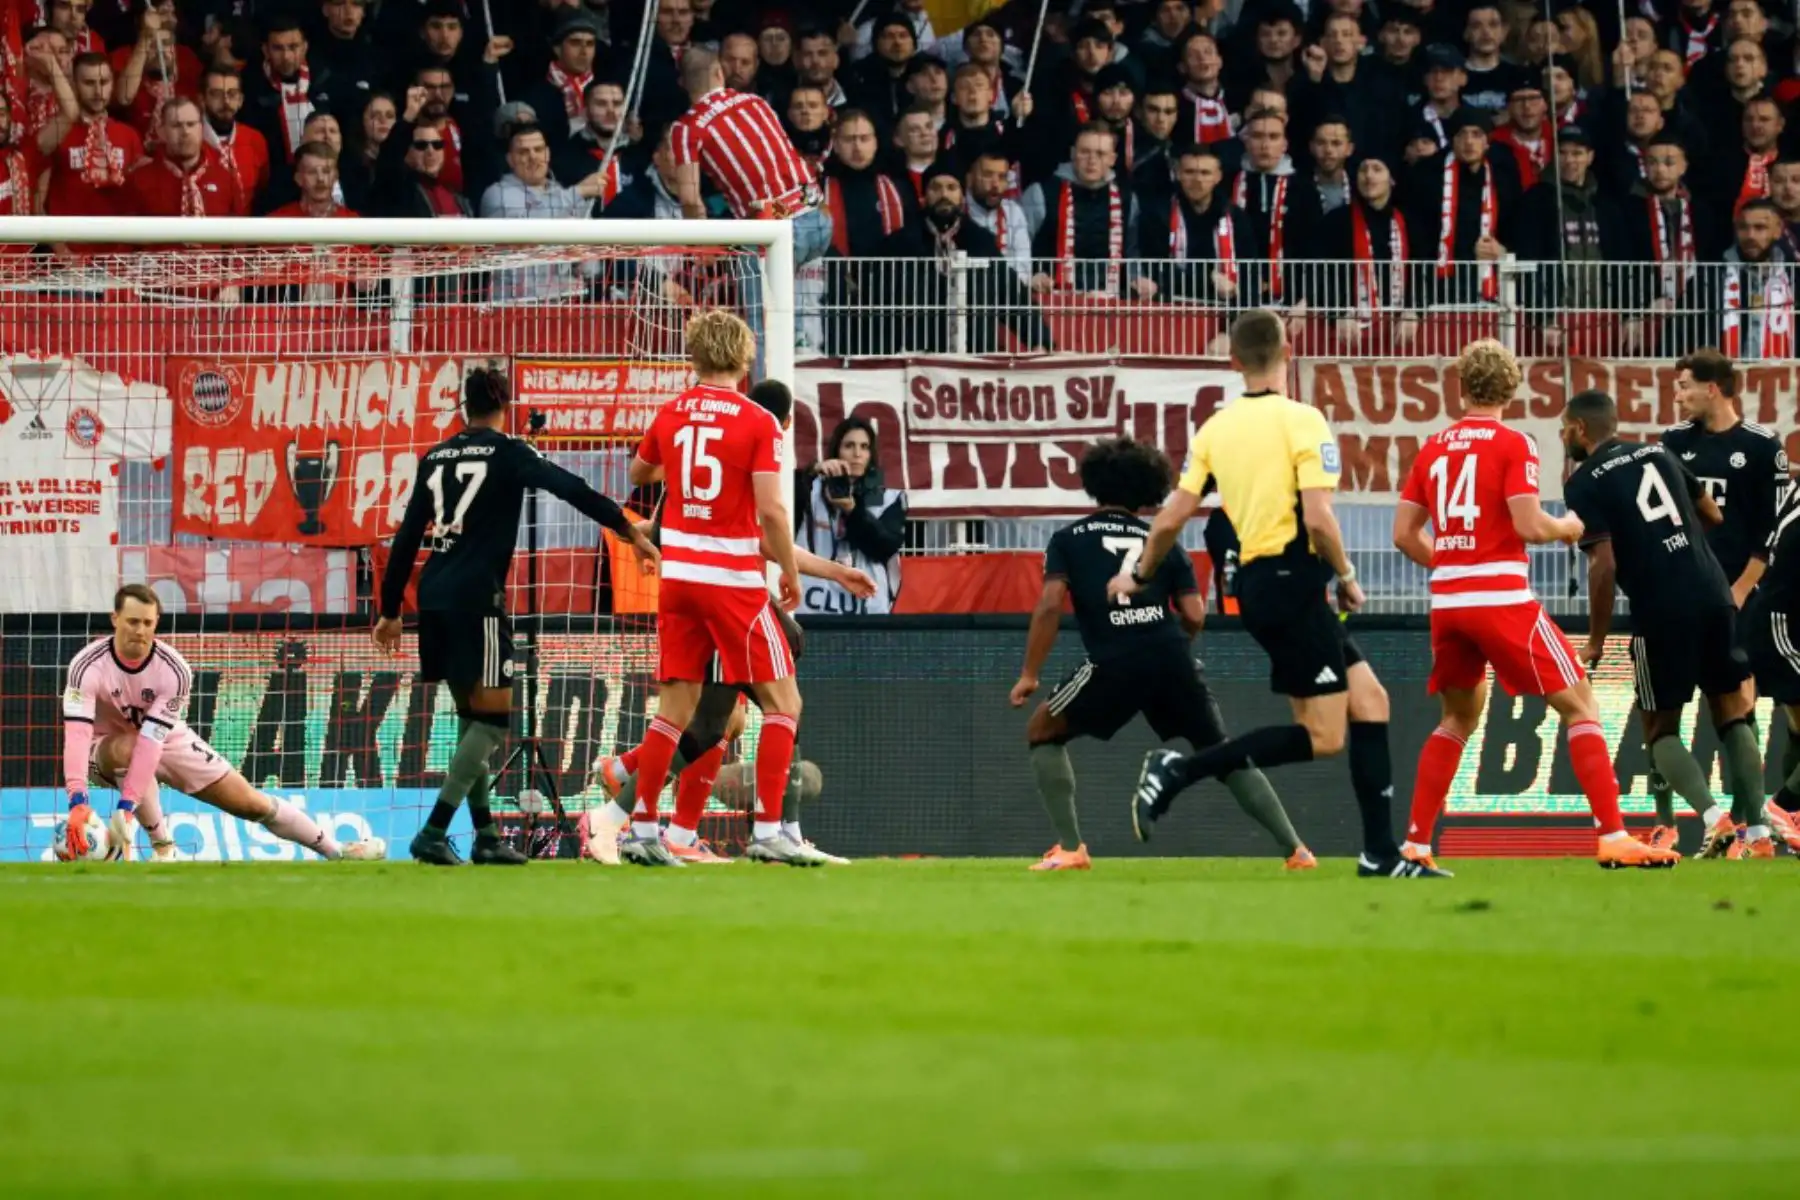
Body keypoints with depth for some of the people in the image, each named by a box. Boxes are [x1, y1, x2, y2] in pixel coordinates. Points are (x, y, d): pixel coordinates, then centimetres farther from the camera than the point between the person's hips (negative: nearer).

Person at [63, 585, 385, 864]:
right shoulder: (88, 666, -29)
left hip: (167, 741, 2)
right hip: (106, 751, -2)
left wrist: (127, 805, -43)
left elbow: (151, 740, -33)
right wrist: (77, 801, -56)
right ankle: (162, 846, -24)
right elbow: (76, 733, -42)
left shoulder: (174, 671, -24)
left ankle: (335, 849, 18)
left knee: (249, 802, 0)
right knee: (126, 748, -39)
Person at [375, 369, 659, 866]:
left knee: (471, 714, 16)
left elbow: (407, 538, 15)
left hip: (434, 598, 7)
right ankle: (434, 833, -13)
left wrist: (390, 610, 21)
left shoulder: (436, 458, 14)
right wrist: (630, 531, -10)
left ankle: (485, 836, 17)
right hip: (476, 599, -7)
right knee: (494, 717, -3)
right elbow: (572, 489, -13)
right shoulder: (506, 453, -1)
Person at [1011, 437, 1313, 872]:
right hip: (1174, 664, 3)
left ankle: (1070, 848, 6)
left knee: (1043, 731, 18)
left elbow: (1050, 606, -1)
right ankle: (1295, 849, 11)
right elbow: (1194, 616, 10)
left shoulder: (1068, 540, 13)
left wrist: (1029, 674, 4)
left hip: (1115, 664, -3)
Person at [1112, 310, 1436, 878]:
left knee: (1369, 699, 11)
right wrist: (1347, 577, -3)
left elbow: (1171, 518, 7)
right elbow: (1318, 517, -18)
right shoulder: (1302, 421, -11)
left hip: (1255, 585, 8)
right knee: (1324, 736, -5)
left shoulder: (1215, 429, 8)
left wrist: (1139, 574, 23)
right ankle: (1178, 771, -9)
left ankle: (1381, 853, 7)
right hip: (1293, 581, -8)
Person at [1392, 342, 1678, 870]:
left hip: (1446, 602, 6)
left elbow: (1404, 534, 11)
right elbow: (1529, 526, -14)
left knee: (1458, 718, 22)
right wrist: (1567, 527, 6)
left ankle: (1414, 844, 16)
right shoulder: (1513, 444, -5)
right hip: (1503, 599, -6)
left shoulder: (1433, 447, 11)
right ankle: (1613, 837, -10)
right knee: (1578, 706, 0)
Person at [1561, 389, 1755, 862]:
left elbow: (1604, 564, -9)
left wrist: (1596, 641, -2)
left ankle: (1711, 815, -12)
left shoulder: (1585, 483, -2)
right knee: (1731, 714, 14)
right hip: (1712, 592, 5)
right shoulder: (1659, 453, 16)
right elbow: (1713, 516, 23)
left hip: (1661, 609, -5)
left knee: (1660, 727, 9)